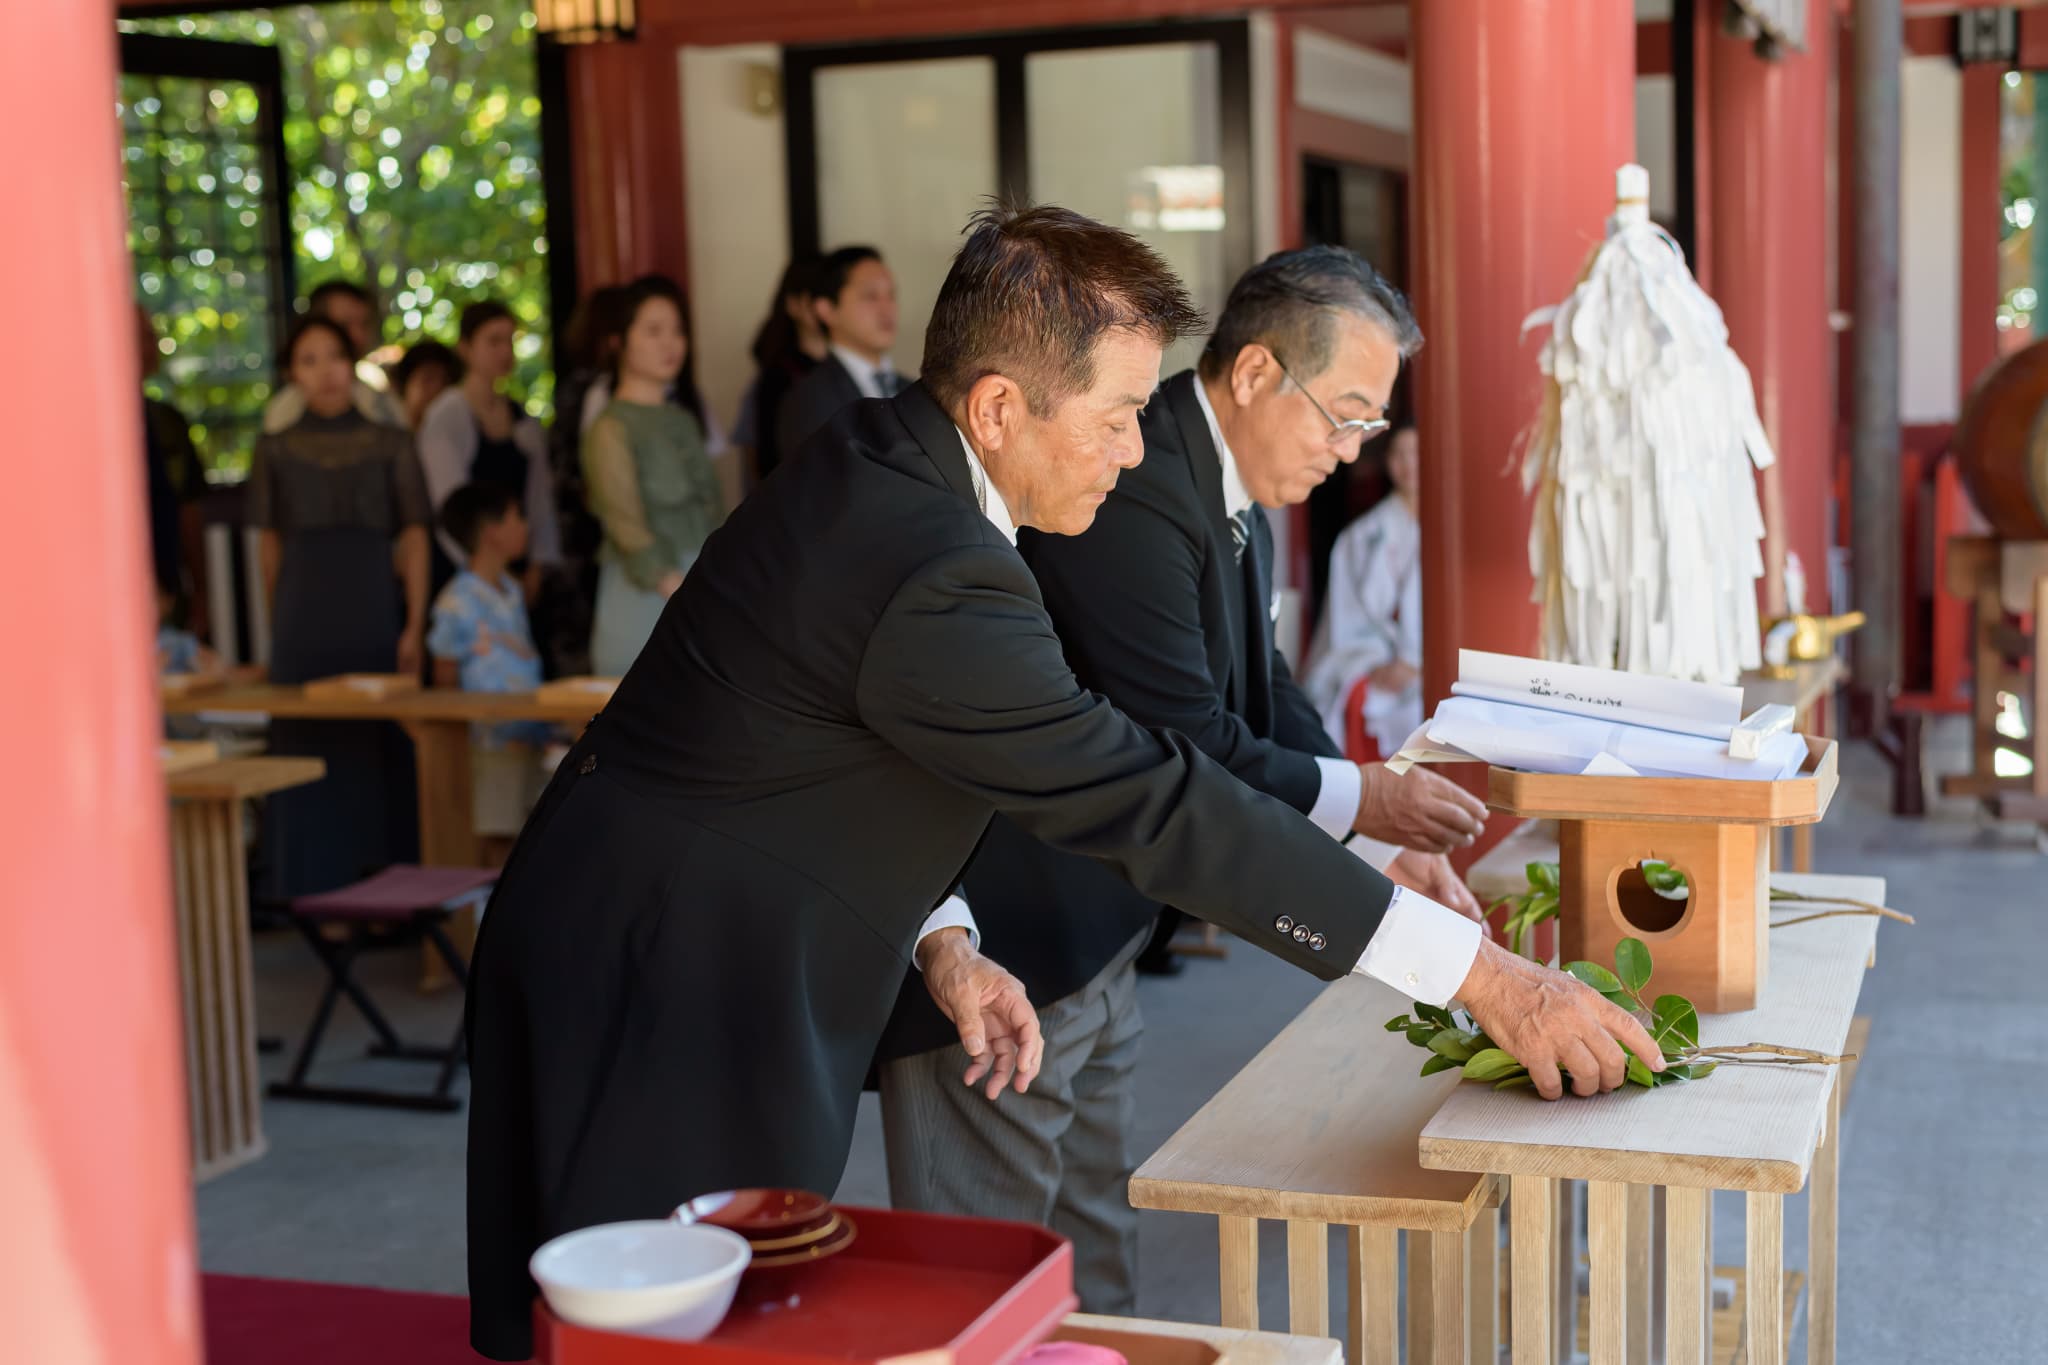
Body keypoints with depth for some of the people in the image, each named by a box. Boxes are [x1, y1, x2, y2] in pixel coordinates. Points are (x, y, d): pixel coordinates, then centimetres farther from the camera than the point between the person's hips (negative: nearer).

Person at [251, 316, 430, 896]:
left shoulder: (389, 444, 5)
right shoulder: (276, 449, 7)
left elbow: (414, 538, 2)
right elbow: (269, 543, 10)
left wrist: (414, 625, -6)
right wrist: (280, 625, 6)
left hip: (375, 611, -1)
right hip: (304, 618, 1)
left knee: (382, 750, 2)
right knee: (313, 750, 1)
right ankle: (322, 894, 8)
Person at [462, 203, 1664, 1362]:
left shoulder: (868, 461, 3)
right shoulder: (935, 582, -28)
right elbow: (1160, 805, -27)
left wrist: (939, 939, 2)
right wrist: (1484, 977, -23)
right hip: (665, 1007, -10)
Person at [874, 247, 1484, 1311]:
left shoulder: (1234, 503, 8)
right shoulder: (1134, 486, -25)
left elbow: (1263, 704, 13)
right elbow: (1180, 747, -26)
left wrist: (1388, 852, 2)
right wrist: (1359, 799, -13)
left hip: (1092, 937, 10)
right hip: (993, 949, -10)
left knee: (1096, 1254, 21)